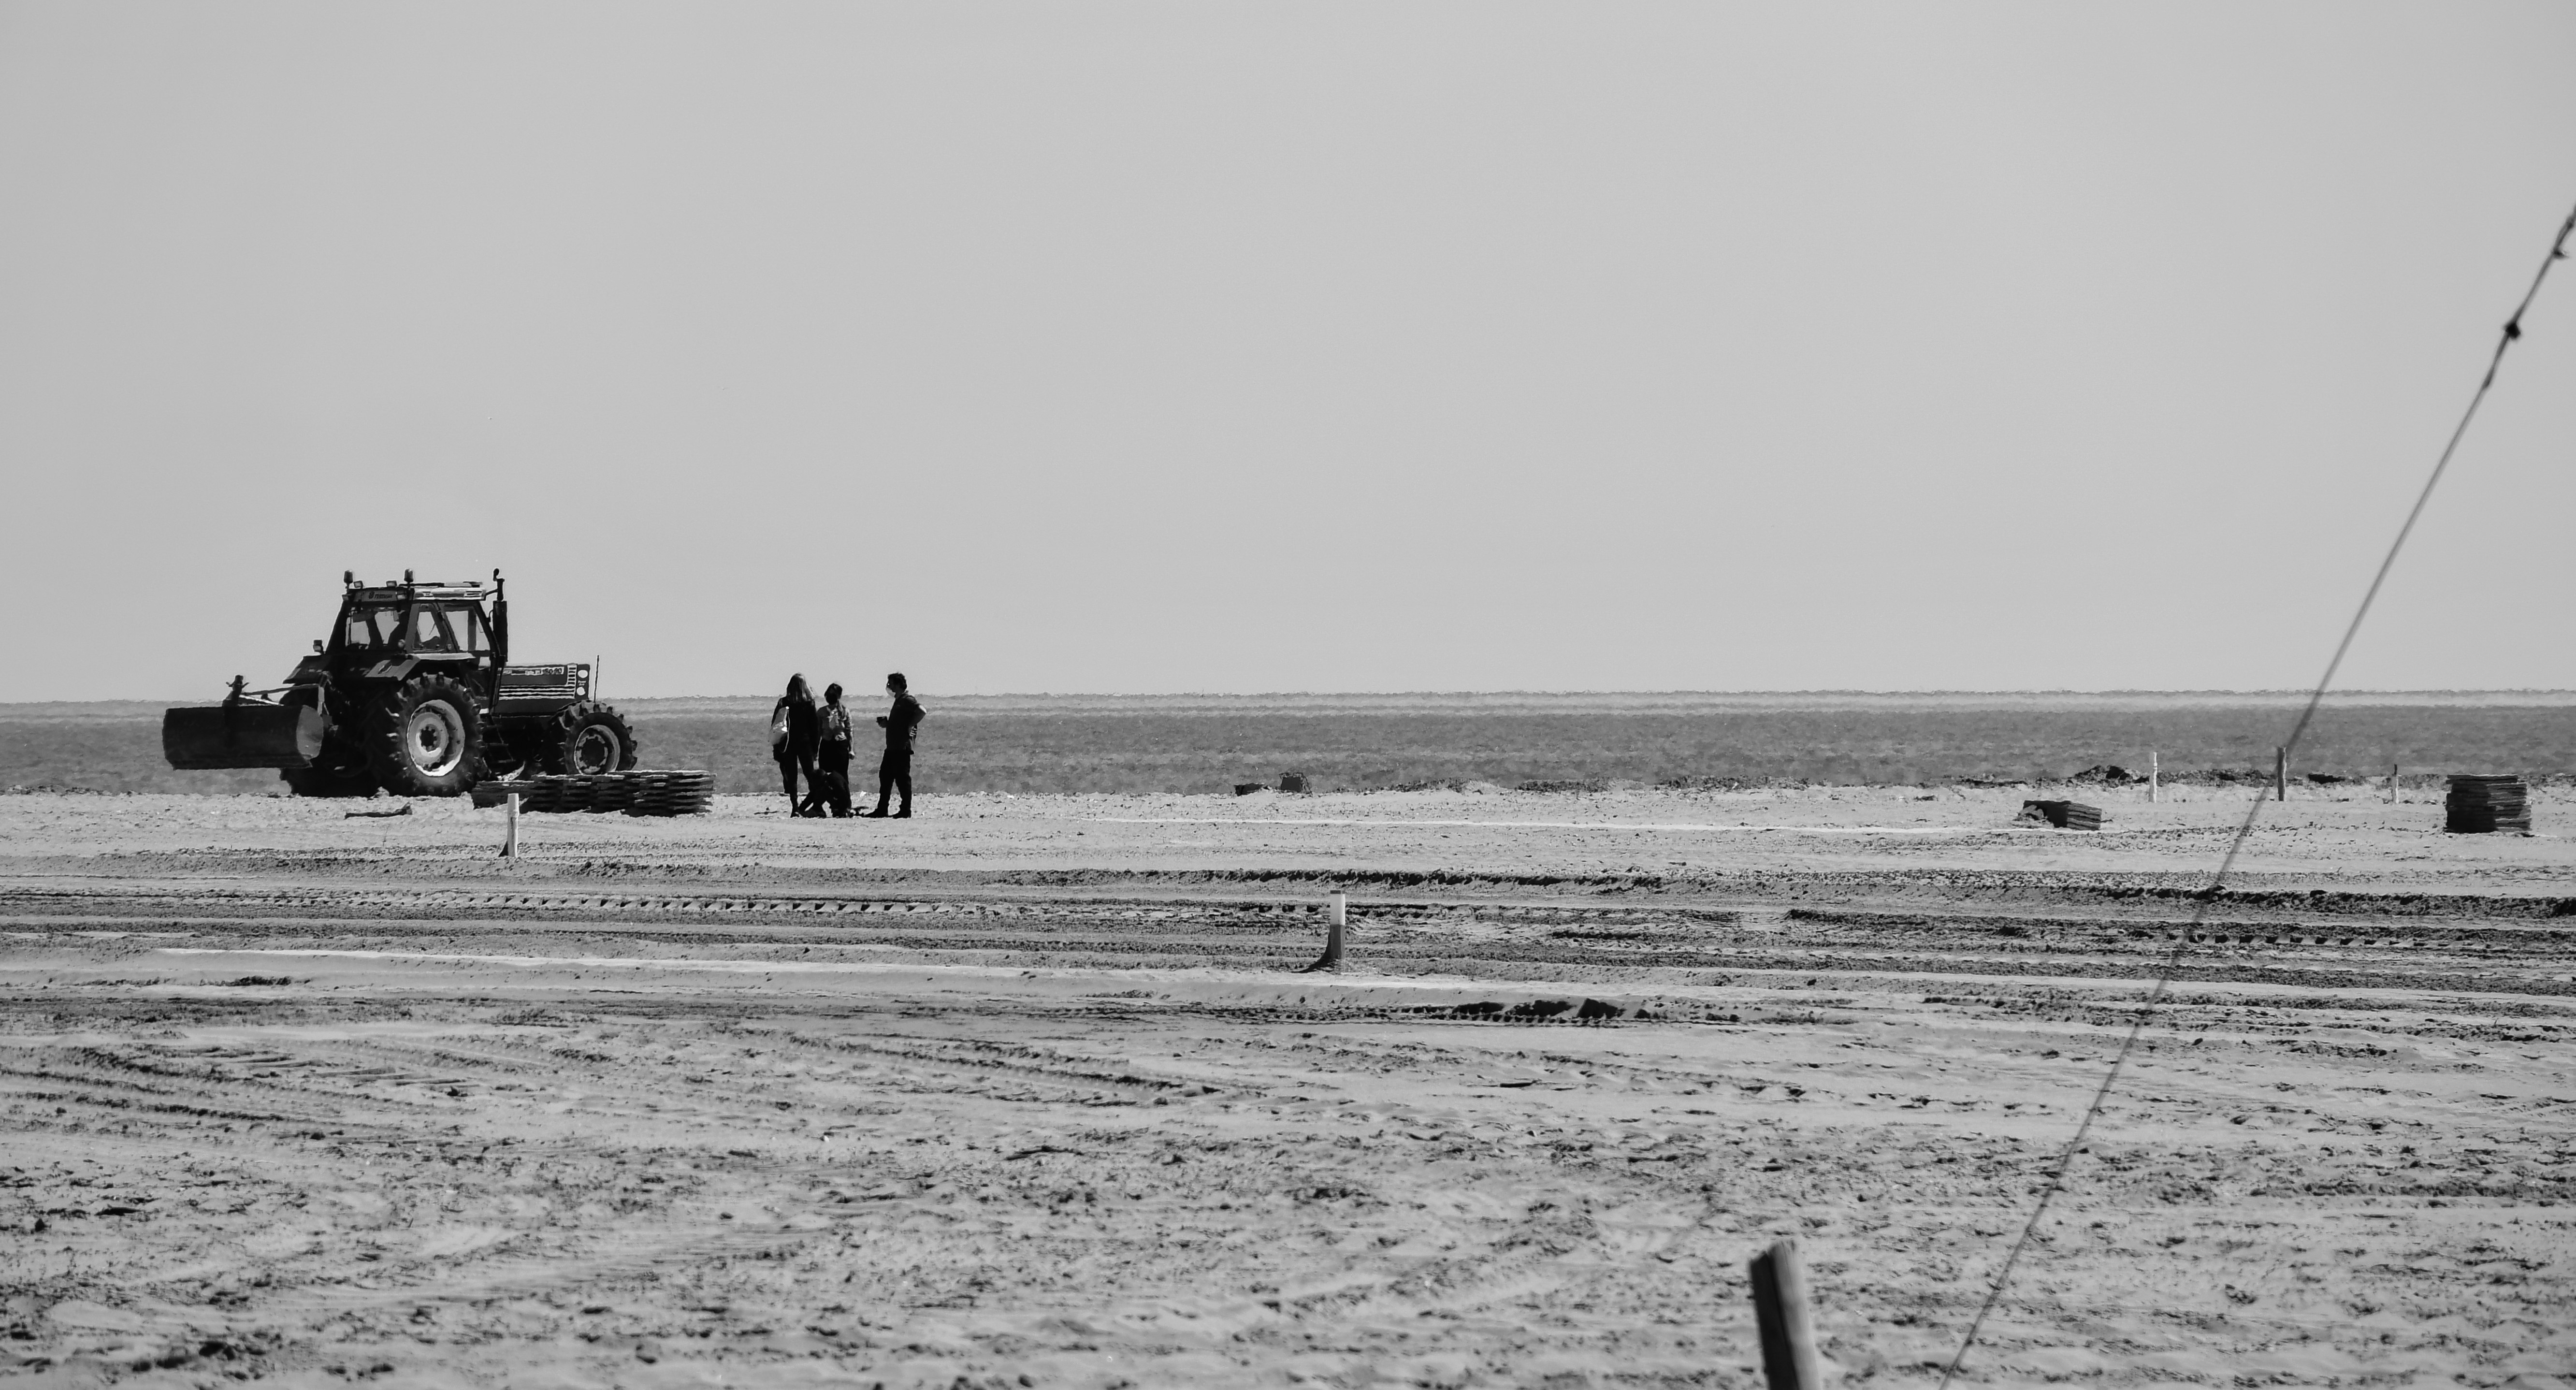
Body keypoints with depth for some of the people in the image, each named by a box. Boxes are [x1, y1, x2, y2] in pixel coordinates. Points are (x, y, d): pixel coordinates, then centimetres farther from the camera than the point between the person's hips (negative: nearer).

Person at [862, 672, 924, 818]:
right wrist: (886, 722, 13)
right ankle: (881, 810, 12)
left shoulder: (907, 700, -11)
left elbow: (921, 710, -26)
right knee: (885, 776, 9)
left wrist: (910, 726, -20)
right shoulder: (899, 700, 20)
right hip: (893, 747, 10)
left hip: (902, 747, -10)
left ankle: (906, 810, -1)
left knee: (902, 778, -6)